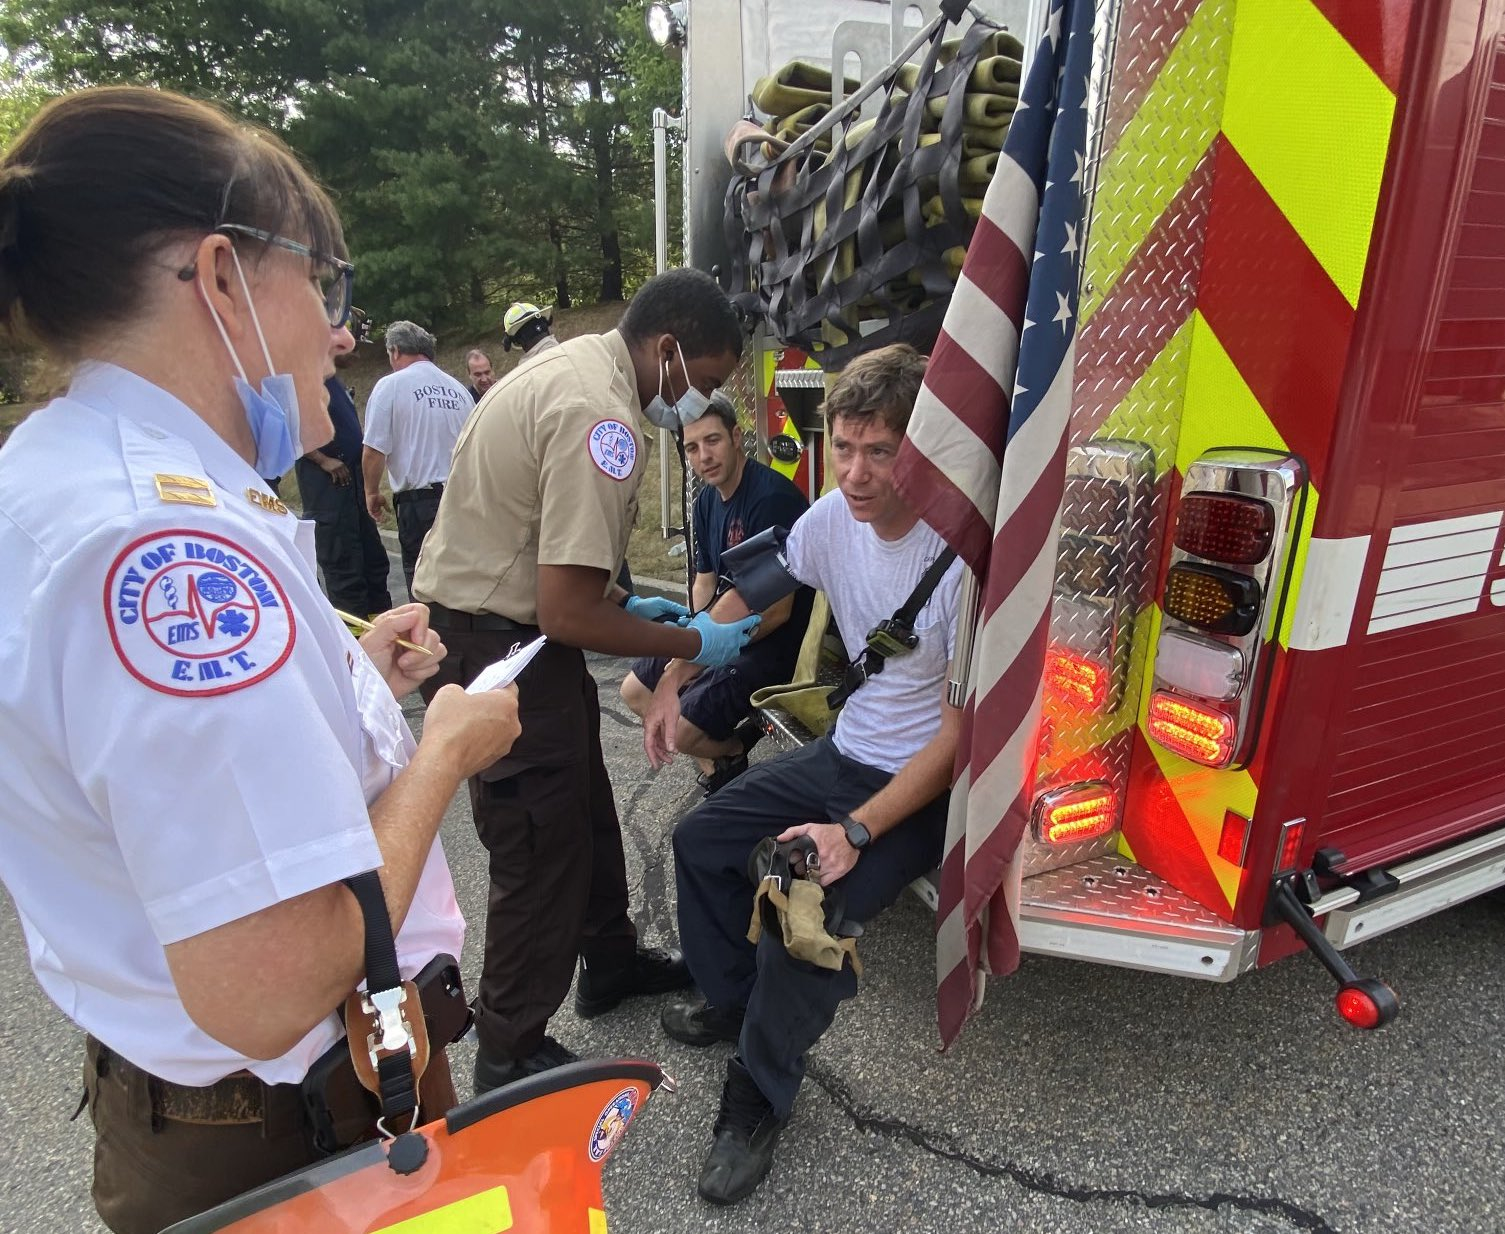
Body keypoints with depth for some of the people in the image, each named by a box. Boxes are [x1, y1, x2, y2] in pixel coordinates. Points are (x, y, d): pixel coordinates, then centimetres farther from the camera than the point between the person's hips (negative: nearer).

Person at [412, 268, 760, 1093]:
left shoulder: (573, 362, 7)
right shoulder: (599, 418, -26)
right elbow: (568, 614, -27)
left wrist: (626, 603, 12)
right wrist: (692, 644, -14)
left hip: (492, 616, 11)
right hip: (498, 647, -11)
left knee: (584, 807, 23)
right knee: (542, 847, 3)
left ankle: (609, 961, 44)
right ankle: (511, 1055, 23)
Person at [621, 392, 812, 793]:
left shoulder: (772, 498, -23)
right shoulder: (707, 501, 4)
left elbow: (777, 611, -24)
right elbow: (704, 584, 12)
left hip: (775, 643, -9)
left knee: (680, 730, -18)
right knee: (635, 691, 12)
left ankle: (734, 748, 14)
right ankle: (716, 762, 20)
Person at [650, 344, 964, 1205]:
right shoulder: (833, 518, -8)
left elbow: (959, 736, -23)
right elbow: (747, 600, 10)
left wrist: (855, 832, -27)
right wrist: (673, 683, 6)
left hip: (925, 787, -7)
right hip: (844, 753, 7)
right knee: (702, 842, 10)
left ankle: (761, 1097, 4)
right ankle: (734, 1002, 33)